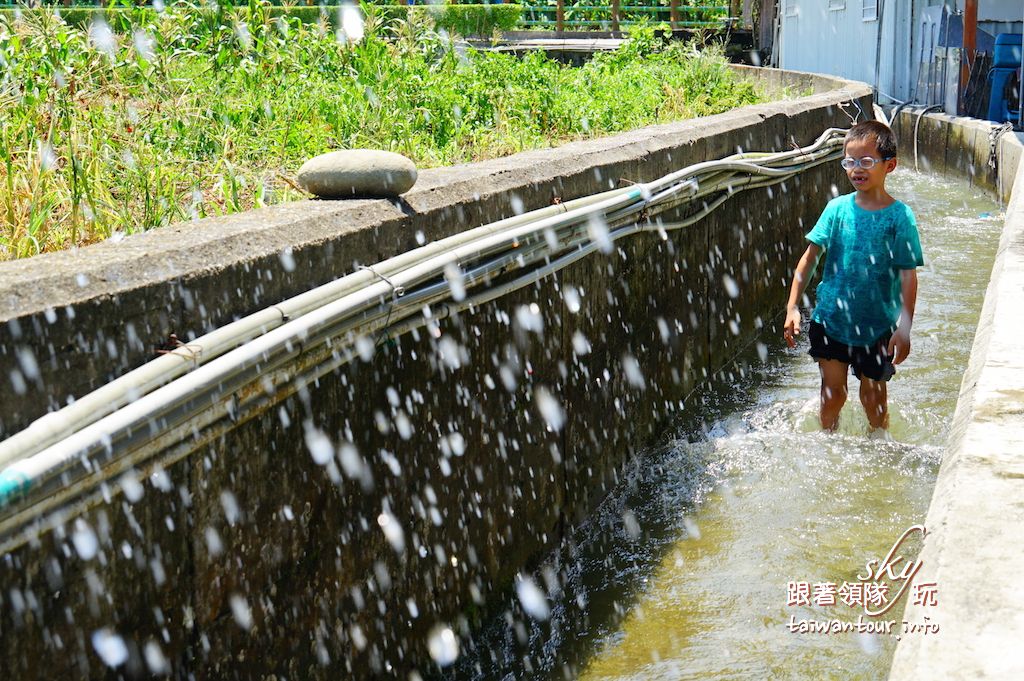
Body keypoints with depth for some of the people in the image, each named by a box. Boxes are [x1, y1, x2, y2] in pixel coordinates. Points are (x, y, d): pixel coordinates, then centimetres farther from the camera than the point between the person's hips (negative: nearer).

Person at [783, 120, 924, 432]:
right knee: (832, 393, 9)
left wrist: (905, 327, -17)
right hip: (831, 318, 2)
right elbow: (810, 257, -1)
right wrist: (792, 307, -6)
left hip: (877, 325, -2)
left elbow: (908, 275, -11)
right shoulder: (838, 208, -4)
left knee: (873, 395, 13)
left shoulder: (899, 216, -10)